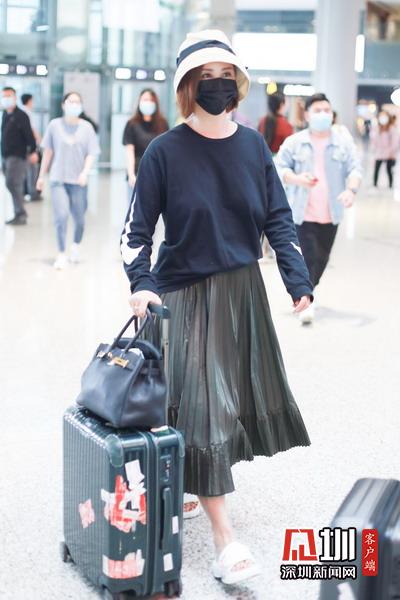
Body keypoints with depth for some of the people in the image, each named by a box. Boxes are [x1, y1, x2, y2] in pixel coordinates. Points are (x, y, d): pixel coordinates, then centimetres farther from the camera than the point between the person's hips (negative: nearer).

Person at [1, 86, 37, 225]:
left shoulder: (21, 115, -9)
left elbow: (29, 134, -14)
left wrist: (32, 151, -21)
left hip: (17, 156, -8)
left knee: (12, 183, -14)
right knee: (14, 185, 10)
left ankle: (20, 214, -10)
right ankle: (20, 215, 16)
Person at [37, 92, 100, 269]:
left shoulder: (86, 127, 0)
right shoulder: (54, 125, 1)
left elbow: (91, 153, -2)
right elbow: (48, 152, 8)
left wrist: (85, 172, -18)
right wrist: (41, 176, 11)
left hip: (78, 181, 1)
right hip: (58, 179, -1)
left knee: (79, 218, 6)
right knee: (61, 216, -13)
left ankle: (76, 246, 34)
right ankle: (61, 254, -1)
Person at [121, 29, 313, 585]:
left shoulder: (252, 144, 1)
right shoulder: (165, 151, -9)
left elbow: (278, 218, 5)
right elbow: (136, 228, -7)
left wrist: (298, 279, -5)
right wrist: (142, 283, -23)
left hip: (244, 289, 5)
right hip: (187, 293, -5)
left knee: (240, 394, 14)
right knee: (203, 402, -7)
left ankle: (184, 484, 37)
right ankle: (223, 539, -3)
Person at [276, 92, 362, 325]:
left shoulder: (344, 143, 3)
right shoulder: (294, 142, 1)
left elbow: (355, 169, -2)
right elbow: (280, 168, 1)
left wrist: (351, 189, -23)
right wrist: (297, 179, -20)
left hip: (331, 213, 3)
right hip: (304, 212, -3)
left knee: (322, 258, 14)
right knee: (308, 257, -10)